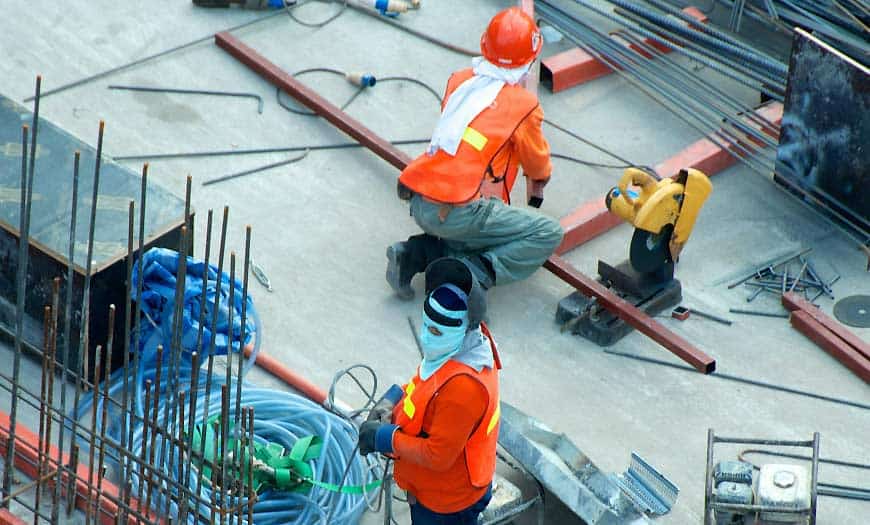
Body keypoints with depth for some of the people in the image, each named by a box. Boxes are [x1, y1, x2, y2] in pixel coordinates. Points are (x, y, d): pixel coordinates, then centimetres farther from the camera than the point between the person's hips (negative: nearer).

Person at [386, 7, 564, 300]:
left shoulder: (458, 81, 11)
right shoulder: (523, 105, -3)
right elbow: (537, 163, 14)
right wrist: (541, 177, 39)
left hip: (419, 204, 7)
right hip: (458, 213, -7)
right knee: (549, 234, 1)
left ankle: (414, 254, 11)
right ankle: (472, 274, -13)